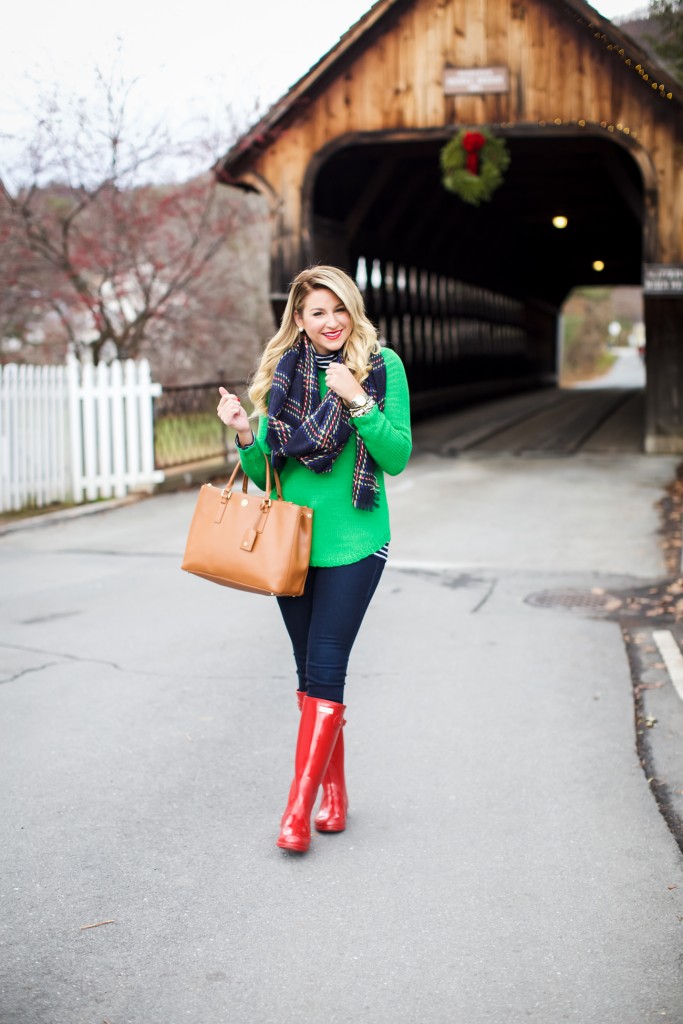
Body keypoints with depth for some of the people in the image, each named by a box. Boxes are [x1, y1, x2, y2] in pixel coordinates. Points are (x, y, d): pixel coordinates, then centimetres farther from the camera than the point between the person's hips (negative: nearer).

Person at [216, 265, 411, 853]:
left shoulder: (382, 366, -3)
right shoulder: (280, 372, 7)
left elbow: (398, 458, -8)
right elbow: (262, 474, 9)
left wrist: (357, 400, -19)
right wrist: (245, 435, -11)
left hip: (354, 541, -4)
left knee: (325, 670, -9)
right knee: (310, 673, 9)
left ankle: (299, 809, -4)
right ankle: (333, 797, 22)